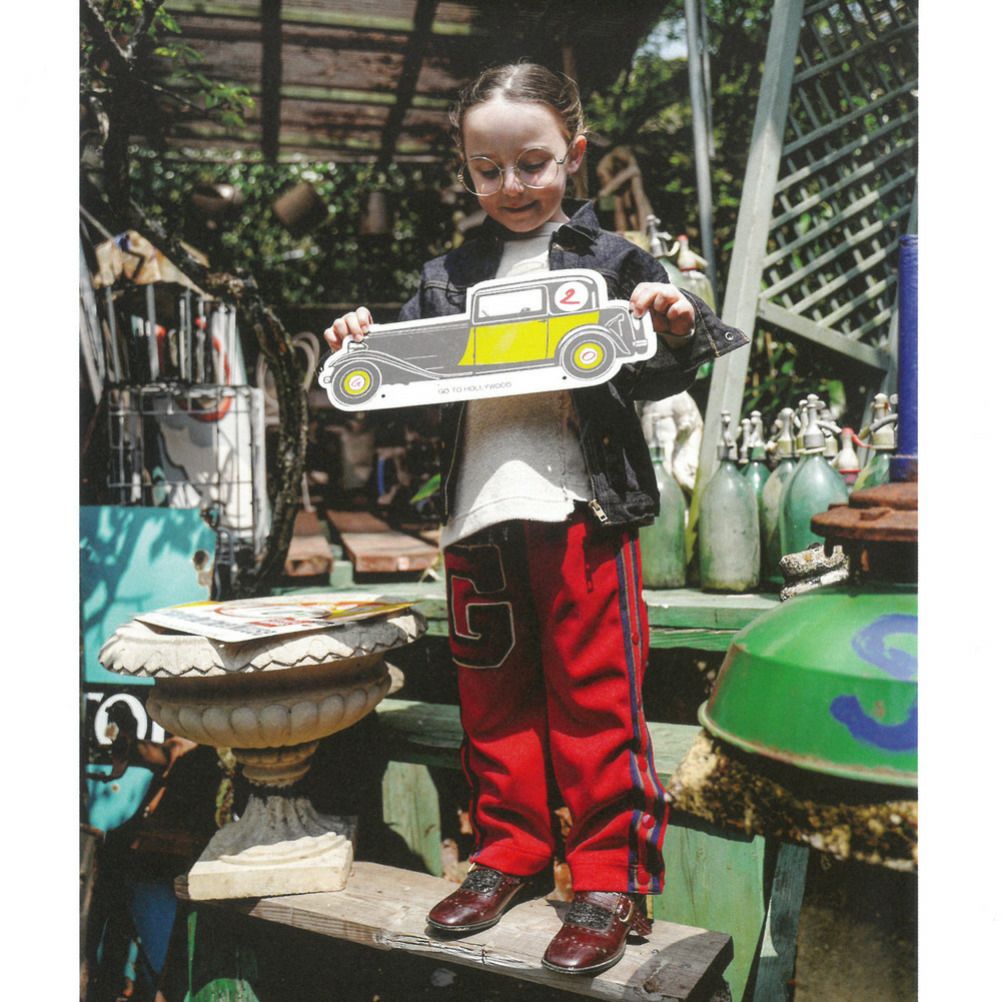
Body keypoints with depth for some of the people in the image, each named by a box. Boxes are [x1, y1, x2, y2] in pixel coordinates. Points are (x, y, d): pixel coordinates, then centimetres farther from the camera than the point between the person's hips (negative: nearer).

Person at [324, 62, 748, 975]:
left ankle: (612, 881, 15)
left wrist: (675, 331, -20)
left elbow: (652, 381, 0)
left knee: (594, 695, 1)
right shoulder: (448, 277, 15)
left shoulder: (610, 259, 4)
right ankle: (509, 853, 31)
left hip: (580, 509, -4)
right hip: (477, 518, 5)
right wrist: (363, 346, -1)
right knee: (492, 691, 13)